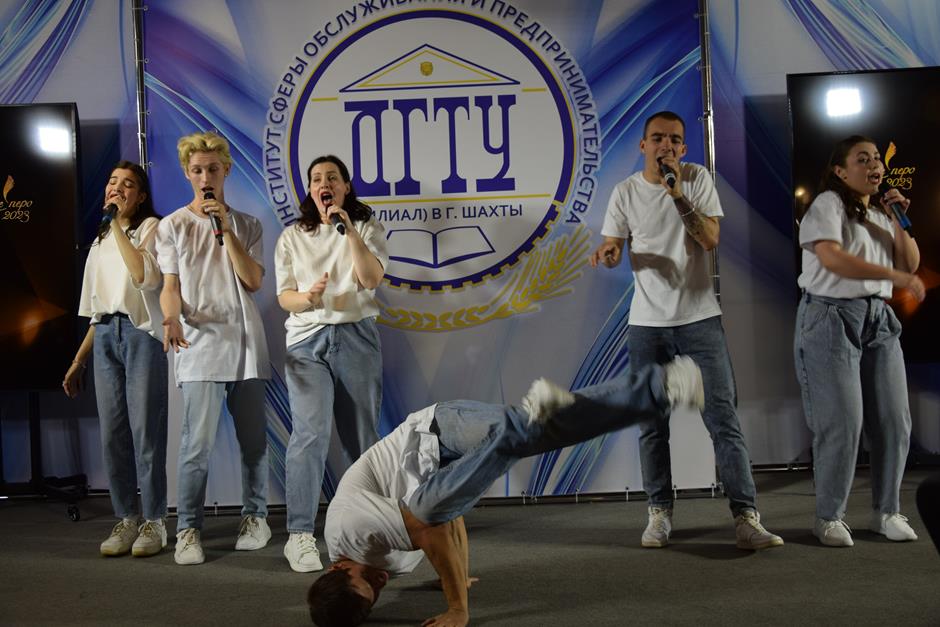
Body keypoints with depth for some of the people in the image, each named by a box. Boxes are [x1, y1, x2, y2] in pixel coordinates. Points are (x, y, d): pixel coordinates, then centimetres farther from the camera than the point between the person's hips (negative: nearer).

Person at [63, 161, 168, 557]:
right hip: (105, 337, 6)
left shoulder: (150, 226, 4)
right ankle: (126, 519, 11)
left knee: (145, 430, -7)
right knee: (112, 433, 2)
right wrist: (78, 361, 17)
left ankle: (155, 521, 2)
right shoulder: (99, 241, 21)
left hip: (142, 334, -6)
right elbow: (96, 310, 21)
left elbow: (146, 277, -16)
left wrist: (118, 225, -9)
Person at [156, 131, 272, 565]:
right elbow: (170, 286, 0)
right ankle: (188, 531, 3)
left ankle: (254, 518, 22)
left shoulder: (246, 225, 11)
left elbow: (253, 280, -2)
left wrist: (226, 228, -7)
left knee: (253, 440, 8)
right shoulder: (172, 225, 6)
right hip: (199, 344, -2)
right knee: (197, 443, -7)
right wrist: (171, 320, -21)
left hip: (246, 342, 2)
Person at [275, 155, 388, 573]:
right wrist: (307, 297, -17)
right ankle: (299, 535, -15)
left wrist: (348, 229, -14)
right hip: (307, 339, 0)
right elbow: (284, 296, 5)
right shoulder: (292, 237, 12)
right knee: (310, 431, -16)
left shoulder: (367, 228, 9)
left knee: (362, 433, 4)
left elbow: (371, 278, -8)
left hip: (357, 337, 0)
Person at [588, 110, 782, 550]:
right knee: (652, 426, 8)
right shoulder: (625, 192, 4)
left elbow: (711, 239, -8)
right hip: (647, 324, 2)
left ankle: (746, 518, 0)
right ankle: (660, 514, 21)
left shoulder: (697, 179, 1)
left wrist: (679, 196, -18)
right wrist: (607, 253, -18)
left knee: (724, 419, -4)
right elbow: (612, 245, 5)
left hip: (700, 319, -1)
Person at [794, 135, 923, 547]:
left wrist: (899, 220, 3)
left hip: (878, 319, 7)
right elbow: (832, 257, -20)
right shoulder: (828, 204, -4)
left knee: (894, 419, 4)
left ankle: (887, 512, 18)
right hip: (830, 317, -7)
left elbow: (910, 265, 14)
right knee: (842, 422, -8)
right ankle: (829, 517, 5)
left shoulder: (882, 213, 19)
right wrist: (893, 276, -23)